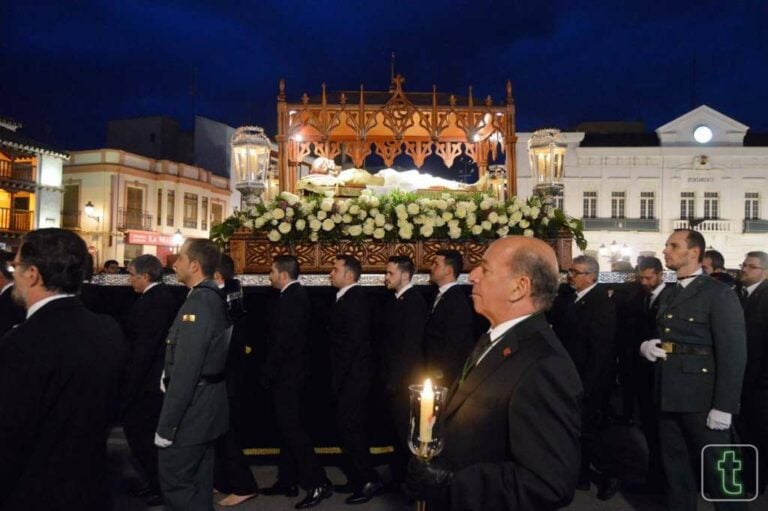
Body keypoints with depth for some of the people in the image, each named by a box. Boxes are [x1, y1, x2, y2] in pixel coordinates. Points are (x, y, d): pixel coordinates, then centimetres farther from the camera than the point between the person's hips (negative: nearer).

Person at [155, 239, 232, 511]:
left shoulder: (197, 304, -22)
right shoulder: (214, 298, 8)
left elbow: (185, 372, -25)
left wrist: (166, 425, -19)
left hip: (191, 411, -9)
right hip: (206, 407, 9)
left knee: (175, 482, 4)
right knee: (198, 483, 19)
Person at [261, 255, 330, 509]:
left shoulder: (291, 297, -19)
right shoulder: (295, 294, 12)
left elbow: (284, 340, -23)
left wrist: (267, 372, -14)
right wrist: (271, 370, 16)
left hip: (286, 374, -10)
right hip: (288, 372, 10)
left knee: (291, 427, -5)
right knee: (288, 426, 15)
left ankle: (318, 483, 0)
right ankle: (287, 481, 25)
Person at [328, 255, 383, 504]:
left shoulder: (355, 300, -16)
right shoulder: (346, 298, 12)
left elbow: (353, 342, -21)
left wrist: (338, 378, -17)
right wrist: (337, 378, 12)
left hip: (353, 376, -9)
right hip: (347, 377, 9)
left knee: (349, 427, -5)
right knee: (349, 427, 14)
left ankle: (371, 480, 6)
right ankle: (356, 479, 25)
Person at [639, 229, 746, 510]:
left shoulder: (719, 294, -9)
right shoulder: (667, 295, 14)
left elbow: (733, 354, -14)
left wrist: (723, 406, -18)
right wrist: (646, 345, -3)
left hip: (702, 400, -7)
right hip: (669, 396, 7)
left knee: (718, 471, 6)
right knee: (675, 468, 16)